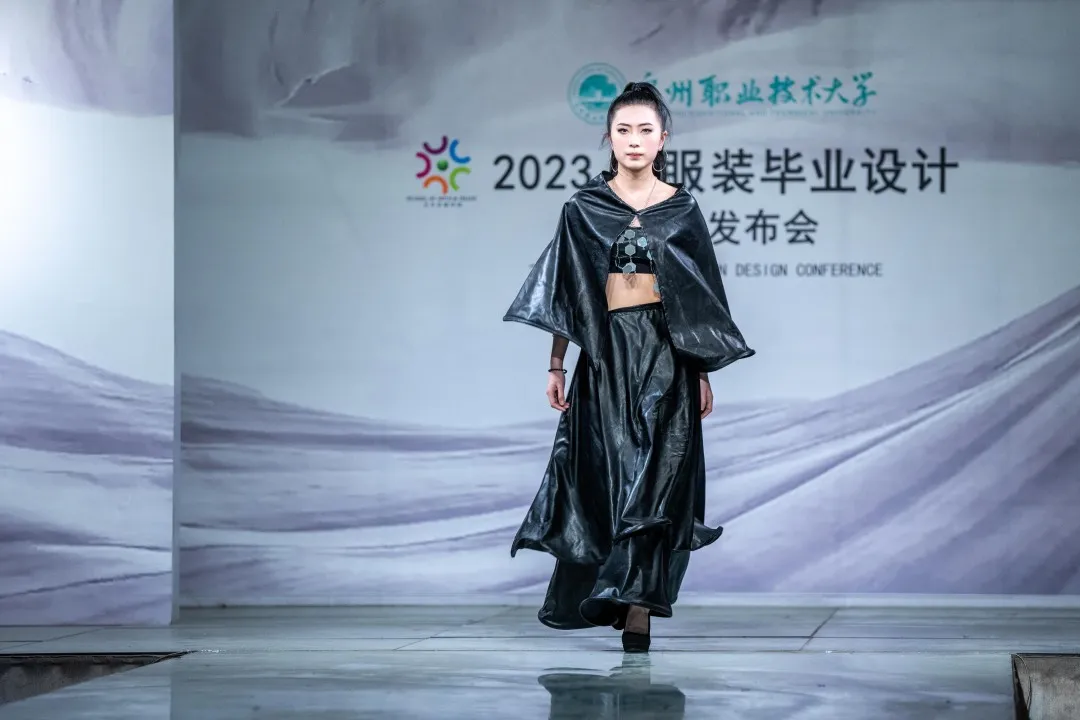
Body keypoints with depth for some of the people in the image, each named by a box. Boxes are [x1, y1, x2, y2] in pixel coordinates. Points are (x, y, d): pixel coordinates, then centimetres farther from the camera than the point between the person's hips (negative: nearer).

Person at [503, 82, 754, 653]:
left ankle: (637, 605, -8)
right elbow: (565, 293, 5)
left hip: (666, 352, 0)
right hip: (605, 351, 0)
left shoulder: (681, 209, 6)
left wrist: (703, 372, 5)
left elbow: (702, 297, 8)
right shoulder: (583, 208, 5)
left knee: (656, 473, -8)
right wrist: (556, 365, 0)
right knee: (607, 473, 2)